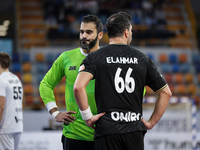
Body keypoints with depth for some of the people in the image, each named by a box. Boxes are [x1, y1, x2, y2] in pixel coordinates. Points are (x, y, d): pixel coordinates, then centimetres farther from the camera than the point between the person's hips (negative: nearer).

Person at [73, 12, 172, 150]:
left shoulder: (95, 57, 2)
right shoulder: (143, 59, 8)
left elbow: (78, 87, -15)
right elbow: (166, 93, 10)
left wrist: (88, 116, -5)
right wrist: (152, 122, 14)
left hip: (107, 129, -2)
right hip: (135, 130, 2)